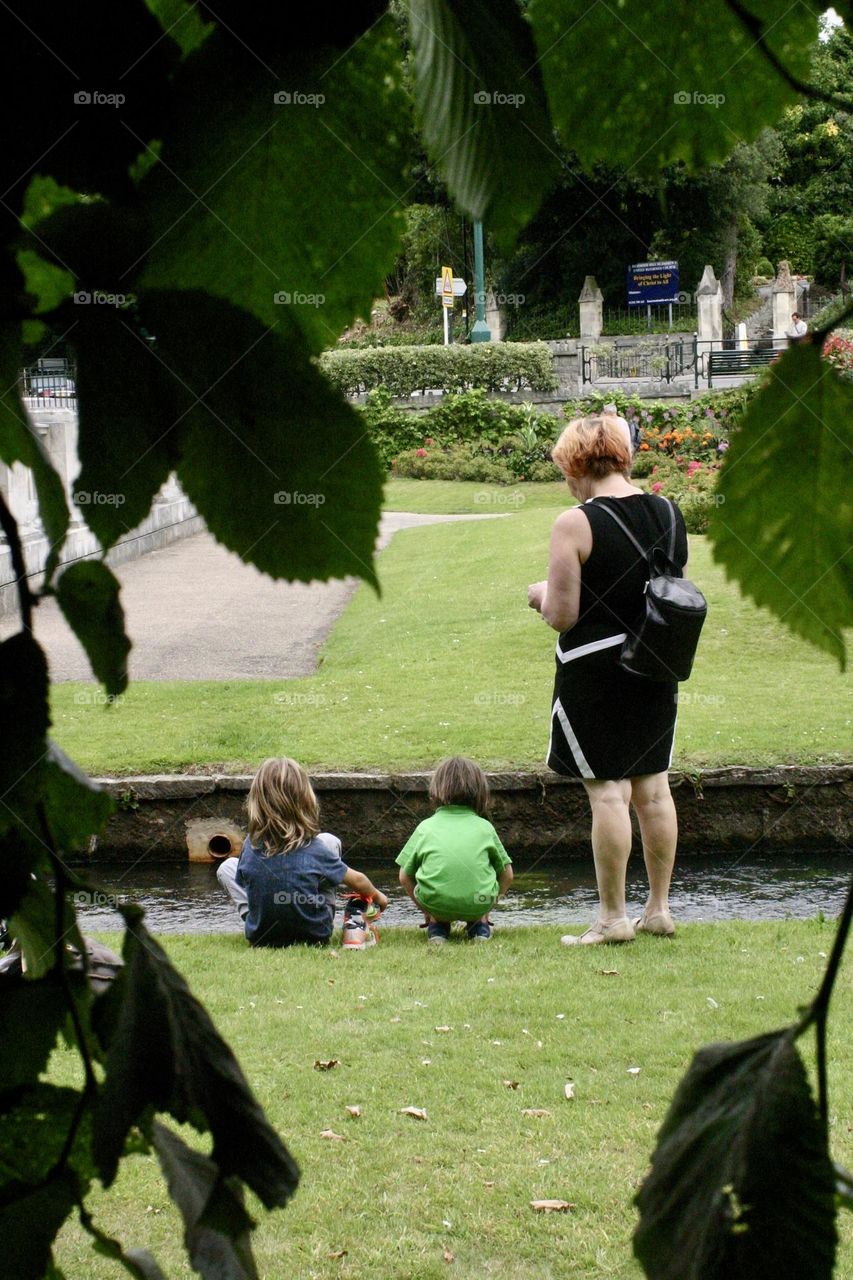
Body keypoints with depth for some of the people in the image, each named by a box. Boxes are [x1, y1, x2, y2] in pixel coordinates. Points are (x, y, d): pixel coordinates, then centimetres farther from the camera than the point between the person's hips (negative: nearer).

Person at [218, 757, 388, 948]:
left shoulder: (250, 847, -14)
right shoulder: (315, 849, -18)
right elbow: (356, 880, -3)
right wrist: (378, 897, 19)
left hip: (260, 937, 1)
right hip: (314, 935, -1)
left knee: (226, 867, 19)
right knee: (330, 841, 8)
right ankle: (353, 924, 7)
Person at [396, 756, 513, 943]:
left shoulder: (426, 827, 13)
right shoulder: (484, 827, 14)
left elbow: (405, 877, 13)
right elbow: (507, 875, 17)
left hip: (434, 901, 0)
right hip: (479, 904, 0)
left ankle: (437, 923, 19)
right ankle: (480, 924, 22)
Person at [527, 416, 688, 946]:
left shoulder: (575, 525, -16)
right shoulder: (668, 513, 4)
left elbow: (562, 616, -15)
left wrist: (543, 594, 5)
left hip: (596, 671, -6)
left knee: (607, 790, -2)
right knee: (653, 785, 13)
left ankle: (613, 918, 3)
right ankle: (659, 909, 20)